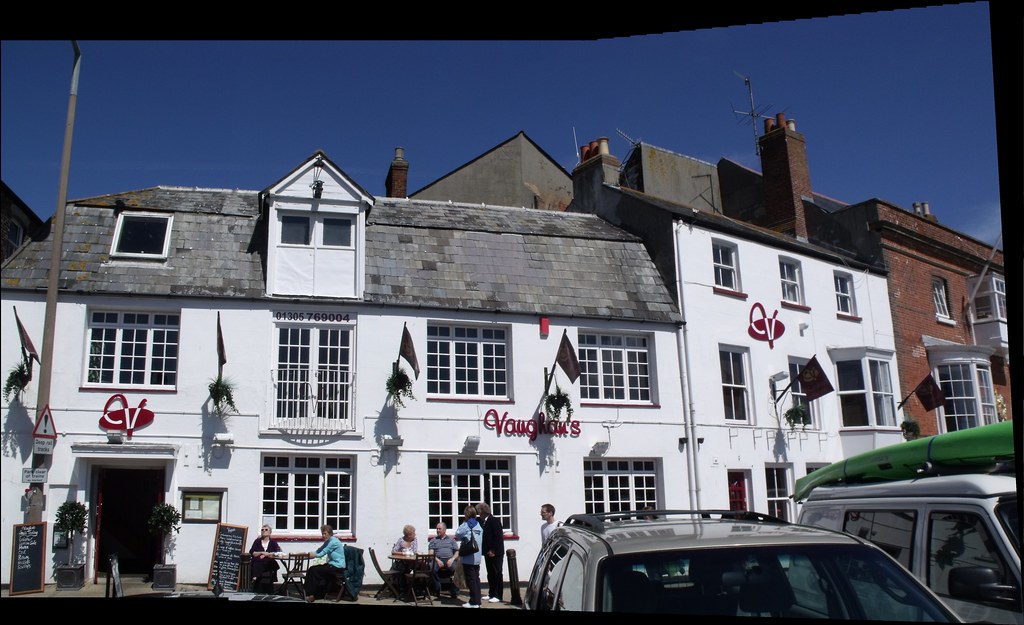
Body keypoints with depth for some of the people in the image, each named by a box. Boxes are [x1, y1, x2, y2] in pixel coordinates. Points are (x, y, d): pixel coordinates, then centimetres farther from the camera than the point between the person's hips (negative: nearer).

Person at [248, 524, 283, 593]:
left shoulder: (273, 542, 15)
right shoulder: (257, 541, 17)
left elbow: (278, 553, 1)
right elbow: (251, 552, 4)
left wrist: (266, 554, -7)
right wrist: (262, 552, -7)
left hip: (269, 564, 1)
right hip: (258, 562, 0)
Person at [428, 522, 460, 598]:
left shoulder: (451, 540, 24)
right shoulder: (433, 540, 23)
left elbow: (457, 552, 15)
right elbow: (431, 553, 9)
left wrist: (452, 559, -6)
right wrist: (437, 560, -11)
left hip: (449, 560, 0)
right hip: (437, 559, 0)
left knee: (455, 568, -35)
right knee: (433, 569, -35)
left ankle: (455, 592, -25)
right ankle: (437, 591, -20)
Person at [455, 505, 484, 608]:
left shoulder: (465, 525, -11)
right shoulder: (479, 526, 9)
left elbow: (457, 535, -8)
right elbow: (482, 539, 14)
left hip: (468, 558, -7)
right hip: (477, 558, 7)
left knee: (471, 580, -2)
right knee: (476, 579, 10)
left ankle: (474, 602, -1)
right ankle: (477, 601, 13)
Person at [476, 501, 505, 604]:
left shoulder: (495, 520, -13)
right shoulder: (483, 522, 10)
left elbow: (499, 536, -17)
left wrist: (493, 550, -18)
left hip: (496, 552, -8)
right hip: (488, 552, 8)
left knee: (497, 574, -2)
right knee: (490, 574, 14)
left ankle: (498, 596, 3)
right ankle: (491, 594, 22)